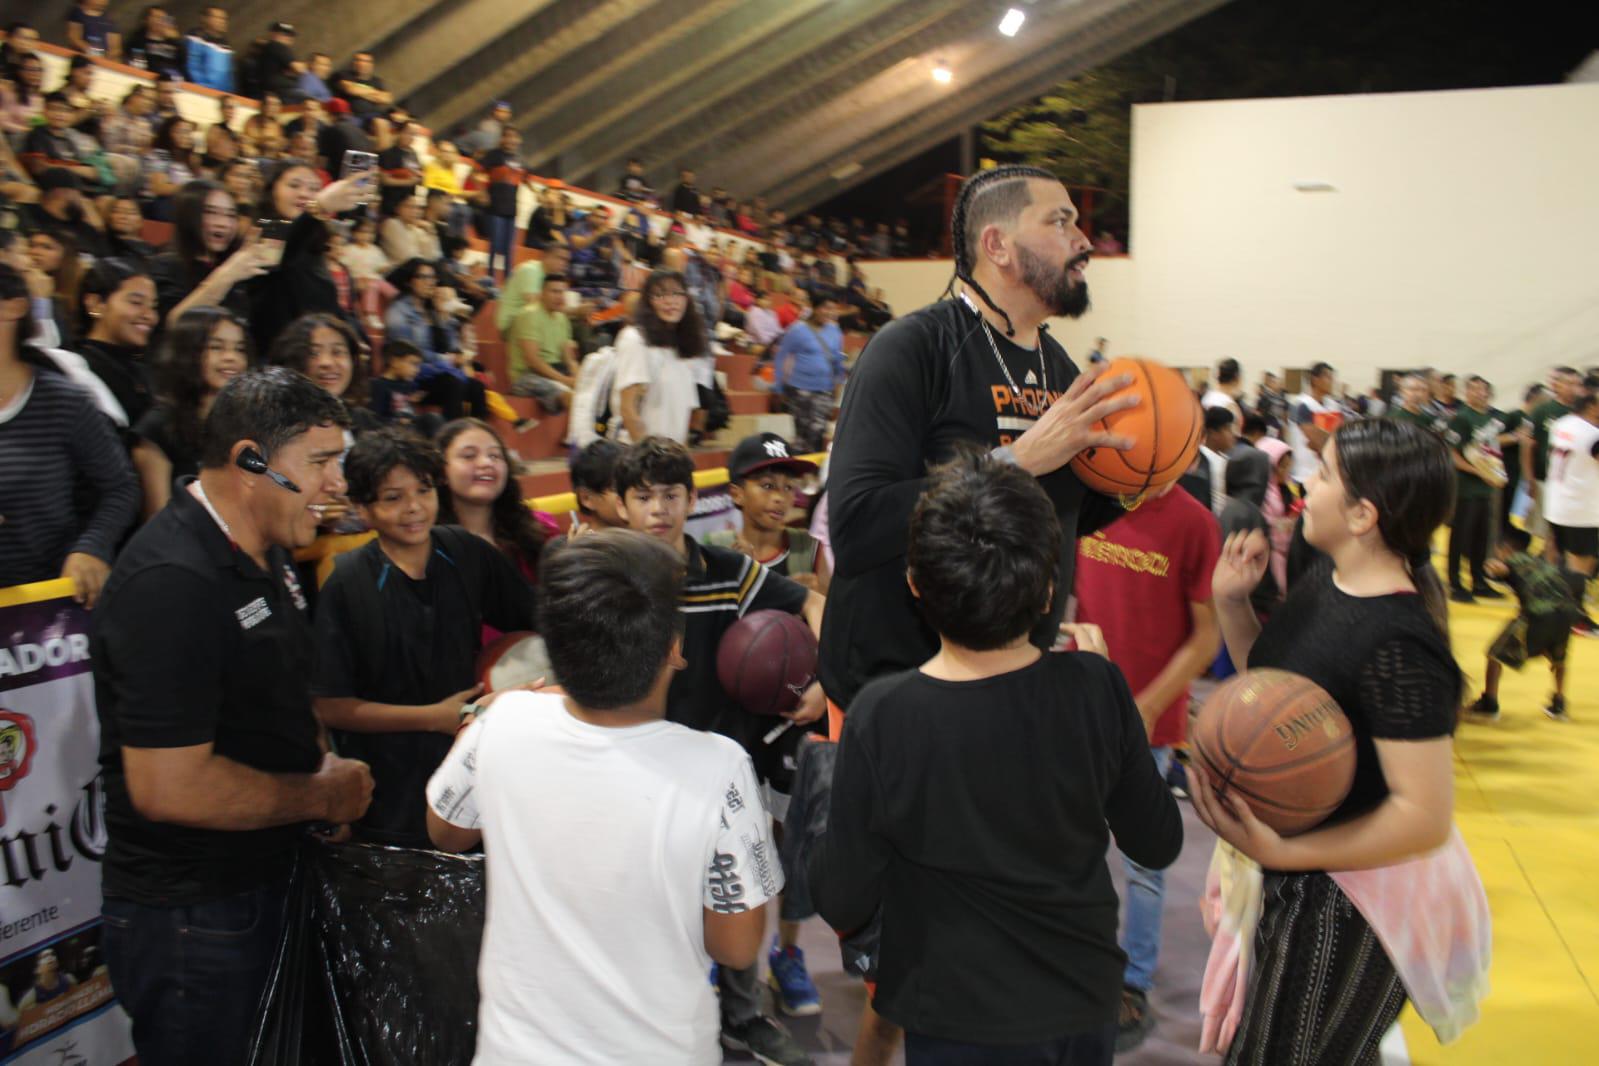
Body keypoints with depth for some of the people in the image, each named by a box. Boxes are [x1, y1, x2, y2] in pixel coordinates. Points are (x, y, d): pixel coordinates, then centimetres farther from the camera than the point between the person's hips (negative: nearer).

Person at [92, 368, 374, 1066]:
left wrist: (321, 760, 3)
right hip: (189, 921, -9)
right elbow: (169, 786, -30)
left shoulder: (265, 556, 6)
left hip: (260, 888, 9)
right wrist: (321, 796, -17)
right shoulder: (172, 585, -26)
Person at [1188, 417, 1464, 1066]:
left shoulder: (1399, 644, -30)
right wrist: (1230, 601, -6)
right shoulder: (1325, 581, -3)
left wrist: (1282, 852, -31)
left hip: (1345, 903, -9)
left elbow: (1426, 816, -31)